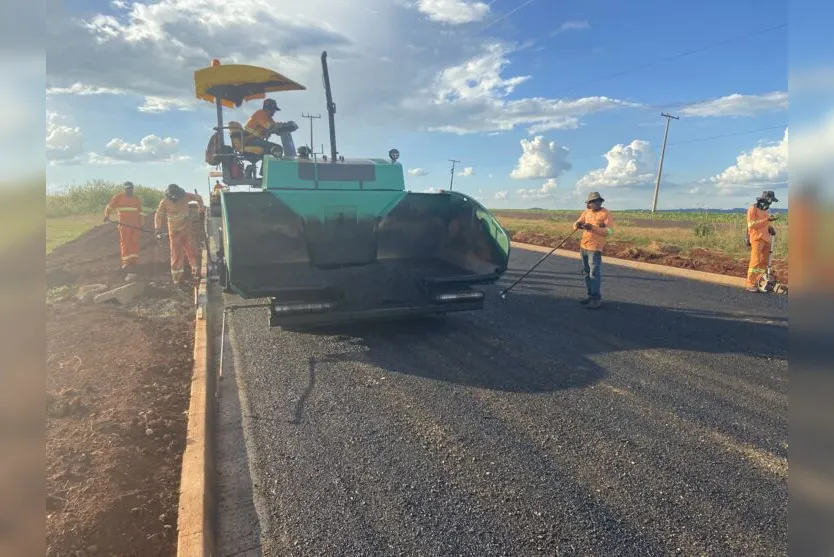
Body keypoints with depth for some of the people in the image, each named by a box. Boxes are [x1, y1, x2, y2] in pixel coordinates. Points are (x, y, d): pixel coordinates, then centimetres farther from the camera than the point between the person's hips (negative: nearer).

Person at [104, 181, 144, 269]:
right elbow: (109, 207, 4)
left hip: (136, 225, 3)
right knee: (125, 243, -2)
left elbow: (140, 213, 15)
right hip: (124, 225, -3)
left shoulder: (137, 199, 12)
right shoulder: (118, 197, 2)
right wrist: (107, 215, -13)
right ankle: (126, 262, 1)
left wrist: (141, 225, 12)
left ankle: (134, 260, 8)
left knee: (135, 243, 2)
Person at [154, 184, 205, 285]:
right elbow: (158, 216, -6)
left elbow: (198, 197, 7)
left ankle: (196, 272, 14)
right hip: (174, 231, -1)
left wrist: (201, 207, -7)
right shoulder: (164, 202, -11)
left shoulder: (185, 196, -9)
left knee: (192, 250, 3)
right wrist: (158, 230, -12)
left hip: (188, 229, 1)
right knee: (176, 254, 0)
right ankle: (178, 277, 7)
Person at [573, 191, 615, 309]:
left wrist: (593, 227, -23)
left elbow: (610, 231, -15)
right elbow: (576, 224, 8)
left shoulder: (606, 214, -8)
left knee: (595, 273, -9)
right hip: (583, 246, 7)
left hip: (595, 248, -7)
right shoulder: (586, 212, 11)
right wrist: (577, 225, -16)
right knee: (586, 272, 11)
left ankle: (597, 298, -5)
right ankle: (590, 295, 20)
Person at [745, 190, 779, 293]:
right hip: (757, 238, -8)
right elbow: (751, 224, -15)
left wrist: (771, 228, 5)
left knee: (764, 261, 7)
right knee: (755, 261, -12)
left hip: (766, 239, 8)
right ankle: (750, 284, -10)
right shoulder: (753, 209, -5)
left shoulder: (766, 210, 18)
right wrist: (766, 220, -21)